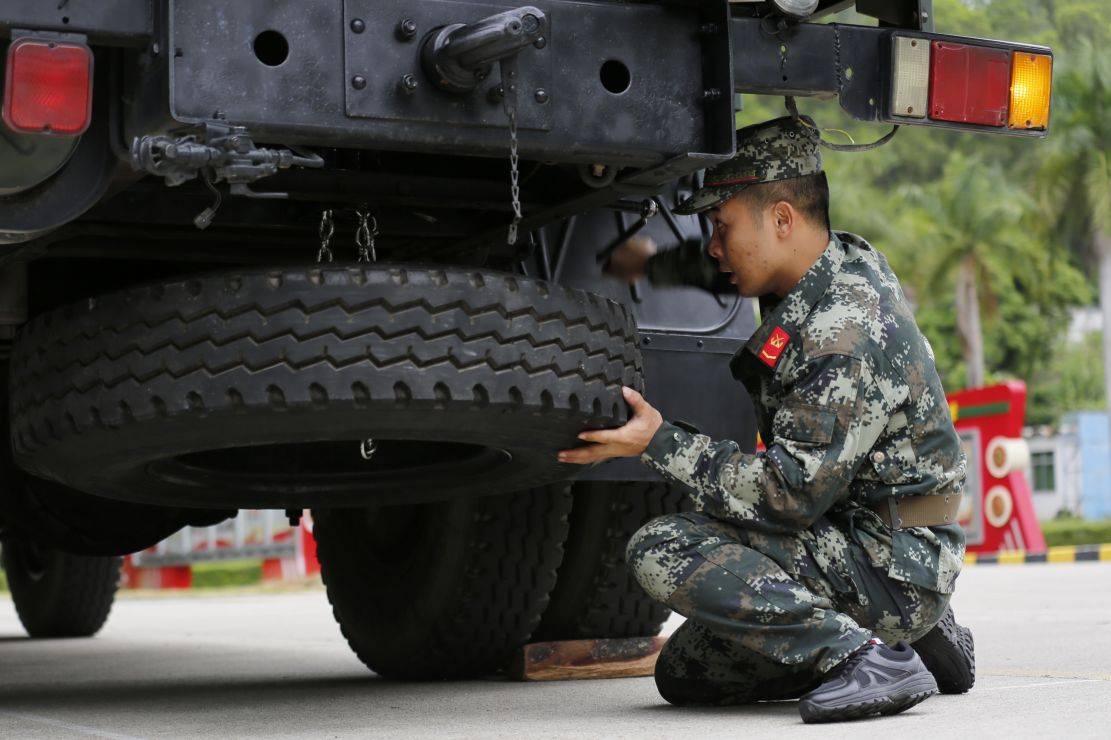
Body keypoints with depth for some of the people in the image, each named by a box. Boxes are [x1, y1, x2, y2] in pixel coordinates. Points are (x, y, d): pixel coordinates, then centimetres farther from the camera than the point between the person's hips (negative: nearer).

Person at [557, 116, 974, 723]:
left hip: (891, 565, -10)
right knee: (682, 674, 14)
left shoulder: (848, 333, -24)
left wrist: (661, 444, -21)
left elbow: (792, 494, -26)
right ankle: (914, 632, 13)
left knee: (664, 550, -21)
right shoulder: (848, 260, 5)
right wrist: (653, 267, 32)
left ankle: (864, 653, -20)